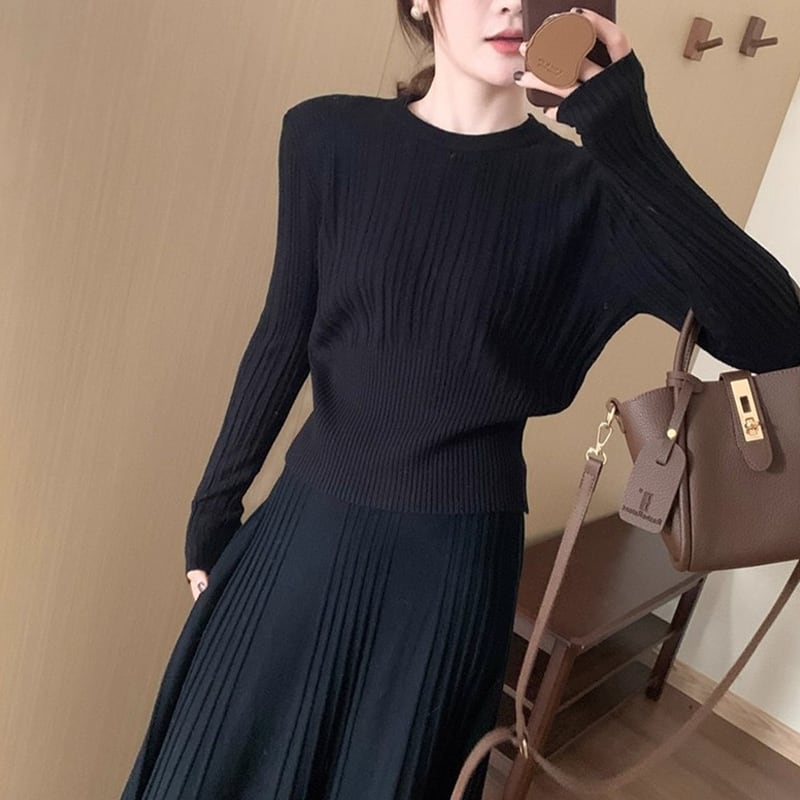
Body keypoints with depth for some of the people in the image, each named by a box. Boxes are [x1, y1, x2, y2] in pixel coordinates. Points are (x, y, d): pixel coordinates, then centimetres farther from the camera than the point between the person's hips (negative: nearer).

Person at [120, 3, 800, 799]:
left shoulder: (583, 188, -8)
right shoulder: (327, 136, -3)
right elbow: (283, 336, 3)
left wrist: (628, 139, -24)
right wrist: (216, 503, 7)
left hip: (455, 554, -1)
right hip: (309, 523, 2)